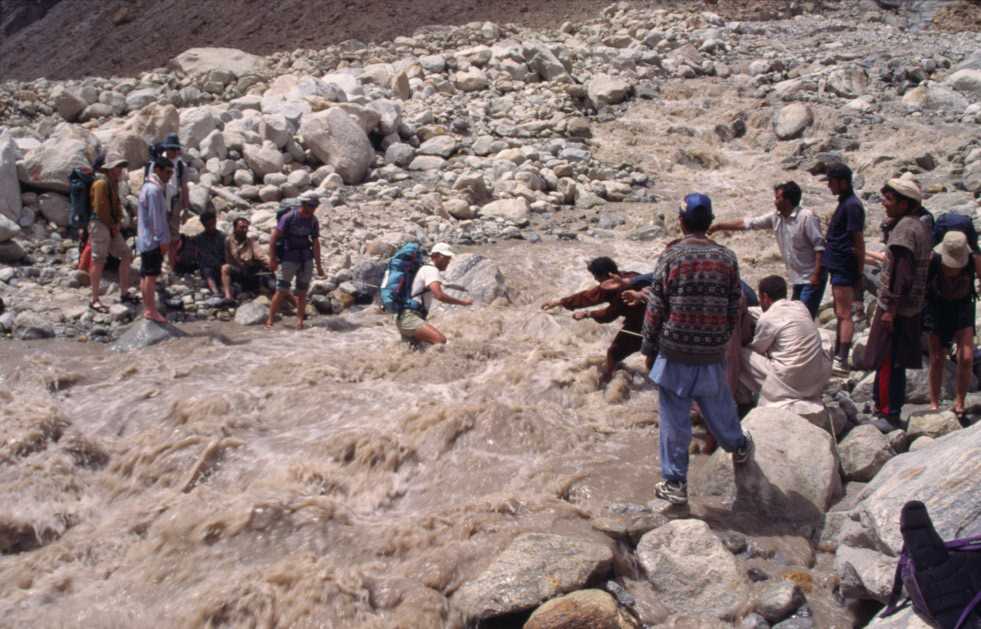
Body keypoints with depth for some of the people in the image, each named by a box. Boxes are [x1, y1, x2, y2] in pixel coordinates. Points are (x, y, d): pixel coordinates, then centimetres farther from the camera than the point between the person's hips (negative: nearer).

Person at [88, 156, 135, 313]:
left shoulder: (114, 184, 16)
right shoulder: (102, 183, -13)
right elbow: (100, 209, -17)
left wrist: (118, 223, 5)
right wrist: (112, 226, -7)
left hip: (112, 228, 10)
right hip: (100, 225, -10)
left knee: (126, 255, 9)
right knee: (99, 261, -8)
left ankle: (124, 294, 17)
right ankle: (94, 300, -3)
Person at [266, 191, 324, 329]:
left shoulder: (313, 221, 3)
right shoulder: (289, 217, -12)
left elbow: (315, 243, 8)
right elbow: (274, 238, -11)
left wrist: (319, 265, 7)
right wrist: (272, 259, -15)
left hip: (306, 260, 4)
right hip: (288, 259, -4)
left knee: (301, 292, 5)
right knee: (281, 291, -6)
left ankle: (300, 321, 10)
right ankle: (270, 321, 0)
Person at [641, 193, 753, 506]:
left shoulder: (670, 257, -10)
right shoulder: (726, 258, -1)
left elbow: (655, 310, -8)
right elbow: (734, 310, 4)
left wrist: (649, 349, 3)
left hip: (674, 354, -2)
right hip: (712, 355, 3)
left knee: (674, 421, 6)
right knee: (719, 409, 25)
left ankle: (675, 483, 13)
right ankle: (738, 447, 50)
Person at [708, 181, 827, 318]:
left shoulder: (806, 217, -16)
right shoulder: (775, 218, 5)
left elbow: (819, 246, -18)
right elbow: (748, 223, 10)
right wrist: (719, 226, 9)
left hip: (811, 279, -8)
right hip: (797, 280, 8)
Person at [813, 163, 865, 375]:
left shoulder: (852, 205, -14)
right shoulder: (844, 203, 16)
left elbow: (858, 243, -16)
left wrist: (860, 274, -16)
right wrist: (820, 269, 23)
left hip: (844, 268, -10)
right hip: (837, 266, 10)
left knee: (844, 314, -13)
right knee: (840, 313, 14)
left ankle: (842, 361, -17)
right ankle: (837, 357, 20)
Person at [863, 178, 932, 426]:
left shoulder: (904, 230, -19)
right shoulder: (921, 227, 11)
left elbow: (902, 275, -24)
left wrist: (890, 309, -20)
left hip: (896, 308, -9)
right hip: (913, 307, 9)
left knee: (887, 361, -2)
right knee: (895, 362, 16)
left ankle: (888, 411, 4)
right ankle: (886, 406, 26)